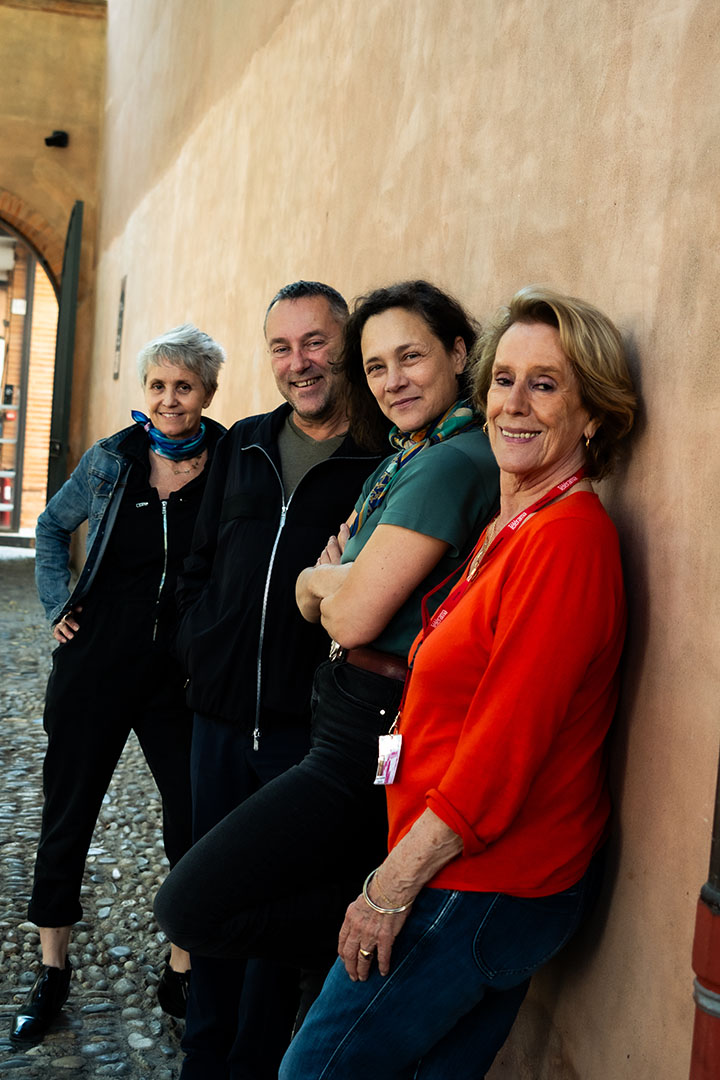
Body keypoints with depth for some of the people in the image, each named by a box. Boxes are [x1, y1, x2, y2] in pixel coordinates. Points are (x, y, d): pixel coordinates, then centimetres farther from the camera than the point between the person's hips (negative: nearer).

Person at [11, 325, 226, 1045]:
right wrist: (58, 605, 5)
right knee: (67, 817, 10)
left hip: (181, 677, -1)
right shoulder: (111, 460, -1)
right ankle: (52, 973, 30)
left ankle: (180, 974, 25)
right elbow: (51, 527, 15)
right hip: (95, 667, 1)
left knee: (192, 824, 4)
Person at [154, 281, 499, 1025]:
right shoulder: (406, 458, 15)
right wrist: (334, 581, -10)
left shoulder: (452, 464, -17)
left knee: (191, 908, -9)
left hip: (375, 736, -10)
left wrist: (320, 580, 2)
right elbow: (337, 610, 13)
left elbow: (354, 615, -20)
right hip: (347, 719, 10)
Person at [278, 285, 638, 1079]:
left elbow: (500, 752, -23)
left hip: (483, 888, -9)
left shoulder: (566, 539, -22)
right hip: (501, 878, 9)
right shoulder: (513, 525, 10)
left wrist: (391, 888, -17)